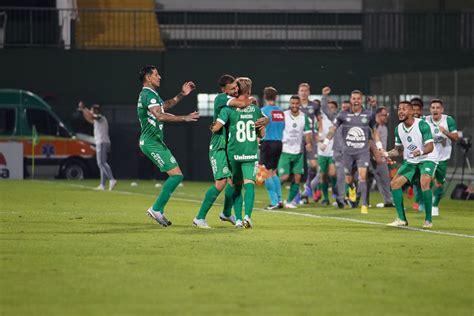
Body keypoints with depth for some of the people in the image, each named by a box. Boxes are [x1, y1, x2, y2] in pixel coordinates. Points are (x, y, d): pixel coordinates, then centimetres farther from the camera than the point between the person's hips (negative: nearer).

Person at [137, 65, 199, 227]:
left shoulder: (150, 94, 19)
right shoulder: (149, 94, -14)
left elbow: (164, 106, 36)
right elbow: (160, 115, -28)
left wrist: (181, 95, 26)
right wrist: (185, 118, -29)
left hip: (155, 141, 11)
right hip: (152, 142, -11)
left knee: (176, 175, 11)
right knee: (177, 175, -14)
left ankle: (158, 210, 9)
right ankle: (157, 209, -13)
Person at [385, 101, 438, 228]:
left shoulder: (422, 125, -20)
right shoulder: (398, 129, -1)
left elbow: (430, 147, -24)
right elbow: (398, 149, 11)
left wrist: (421, 152, -44)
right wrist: (387, 154, -8)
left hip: (427, 159, -6)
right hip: (410, 161, 6)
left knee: (424, 182, -30)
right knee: (395, 183, -8)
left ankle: (428, 220, -19)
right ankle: (401, 219, 2)